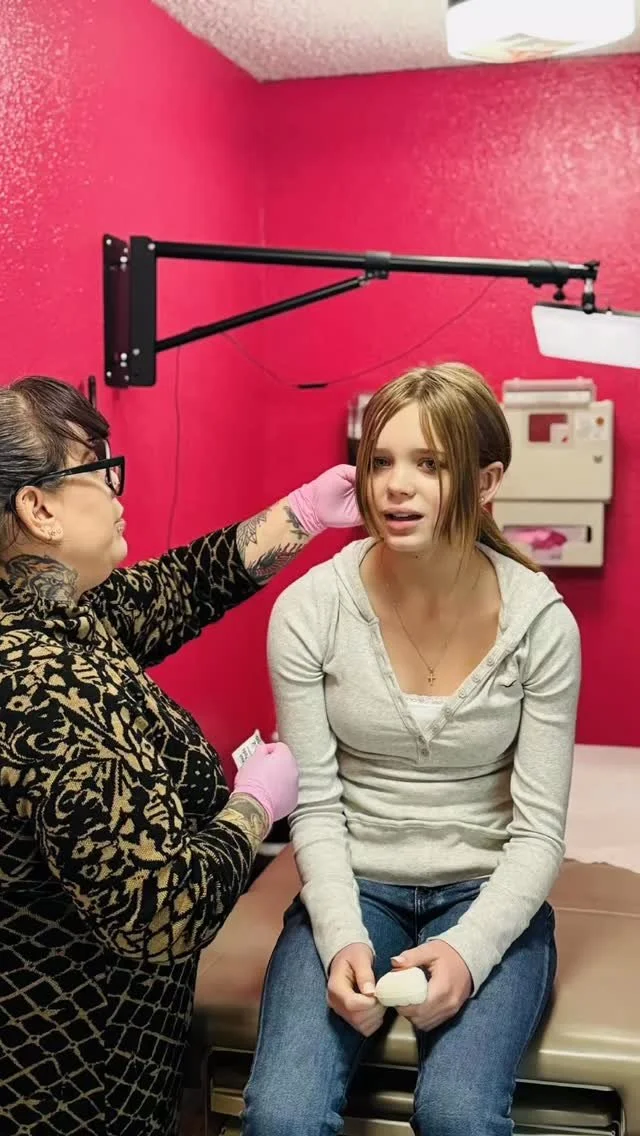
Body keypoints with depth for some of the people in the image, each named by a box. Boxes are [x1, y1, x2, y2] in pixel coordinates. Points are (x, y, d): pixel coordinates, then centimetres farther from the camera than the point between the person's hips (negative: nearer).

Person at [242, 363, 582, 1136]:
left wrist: (468, 948, -23)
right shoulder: (309, 609, -11)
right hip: (354, 886, 1)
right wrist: (343, 936, -19)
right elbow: (316, 807, -5)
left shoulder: (540, 622, -12)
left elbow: (538, 832, -9)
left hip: (487, 894, 0)